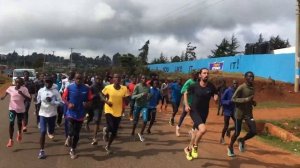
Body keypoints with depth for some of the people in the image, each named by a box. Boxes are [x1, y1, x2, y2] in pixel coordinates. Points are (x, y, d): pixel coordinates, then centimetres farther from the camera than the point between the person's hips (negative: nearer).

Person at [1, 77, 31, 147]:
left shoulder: (24, 89, -15)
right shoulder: (11, 88, -6)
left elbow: (29, 98, -20)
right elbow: (7, 92, 18)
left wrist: (22, 94, -32)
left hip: (21, 109, 0)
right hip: (12, 108, 1)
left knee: (19, 122, 19)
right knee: (11, 123, -12)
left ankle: (19, 133, 51)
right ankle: (11, 140, -4)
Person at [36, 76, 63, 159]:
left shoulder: (56, 91, -9)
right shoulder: (41, 91, -2)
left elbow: (60, 102, -11)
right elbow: (38, 100, 11)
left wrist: (52, 101, -24)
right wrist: (38, 103, -11)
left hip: (52, 114, 0)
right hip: (43, 114, 0)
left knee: (51, 131, 16)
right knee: (43, 132, -8)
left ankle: (50, 131, 57)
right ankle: (41, 151, 0)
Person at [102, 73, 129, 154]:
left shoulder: (124, 89, -6)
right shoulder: (108, 87, -10)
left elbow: (125, 100, 4)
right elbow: (102, 97, 2)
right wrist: (106, 101, -17)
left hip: (118, 112, 3)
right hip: (109, 111, -3)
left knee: (114, 132, 9)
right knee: (111, 128, -16)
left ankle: (108, 146, 33)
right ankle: (106, 130, 22)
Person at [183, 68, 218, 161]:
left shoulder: (211, 87, -7)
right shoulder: (194, 86, -10)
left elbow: (215, 96, 6)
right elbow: (185, 94, 6)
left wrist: (216, 97, -18)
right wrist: (186, 105, -5)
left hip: (204, 112, 4)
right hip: (194, 111, -4)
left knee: (196, 131, 15)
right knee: (203, 129, -26)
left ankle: (188, 148, 40)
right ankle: (194, 146, -1)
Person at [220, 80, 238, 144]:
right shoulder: (227, 91, -12)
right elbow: (222, 101, -13)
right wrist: (229, 101, -26)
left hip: (234, 111, 4)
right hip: (227, 111, -4)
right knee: (226, 126, 2)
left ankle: (229, 130, 27)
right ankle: (222, 138, 26)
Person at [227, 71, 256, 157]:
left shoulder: (252, 88, 7)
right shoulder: (241, 87, -15)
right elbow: (233, 99, -19)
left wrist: (253, 102, 1)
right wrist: (246, 99, -27)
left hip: (249, 113, 6)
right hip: (239, 113, -6)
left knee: (253, 131, -7)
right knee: (237, 132, 4)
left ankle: (242, 140, 22)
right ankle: (230, 147, 29)